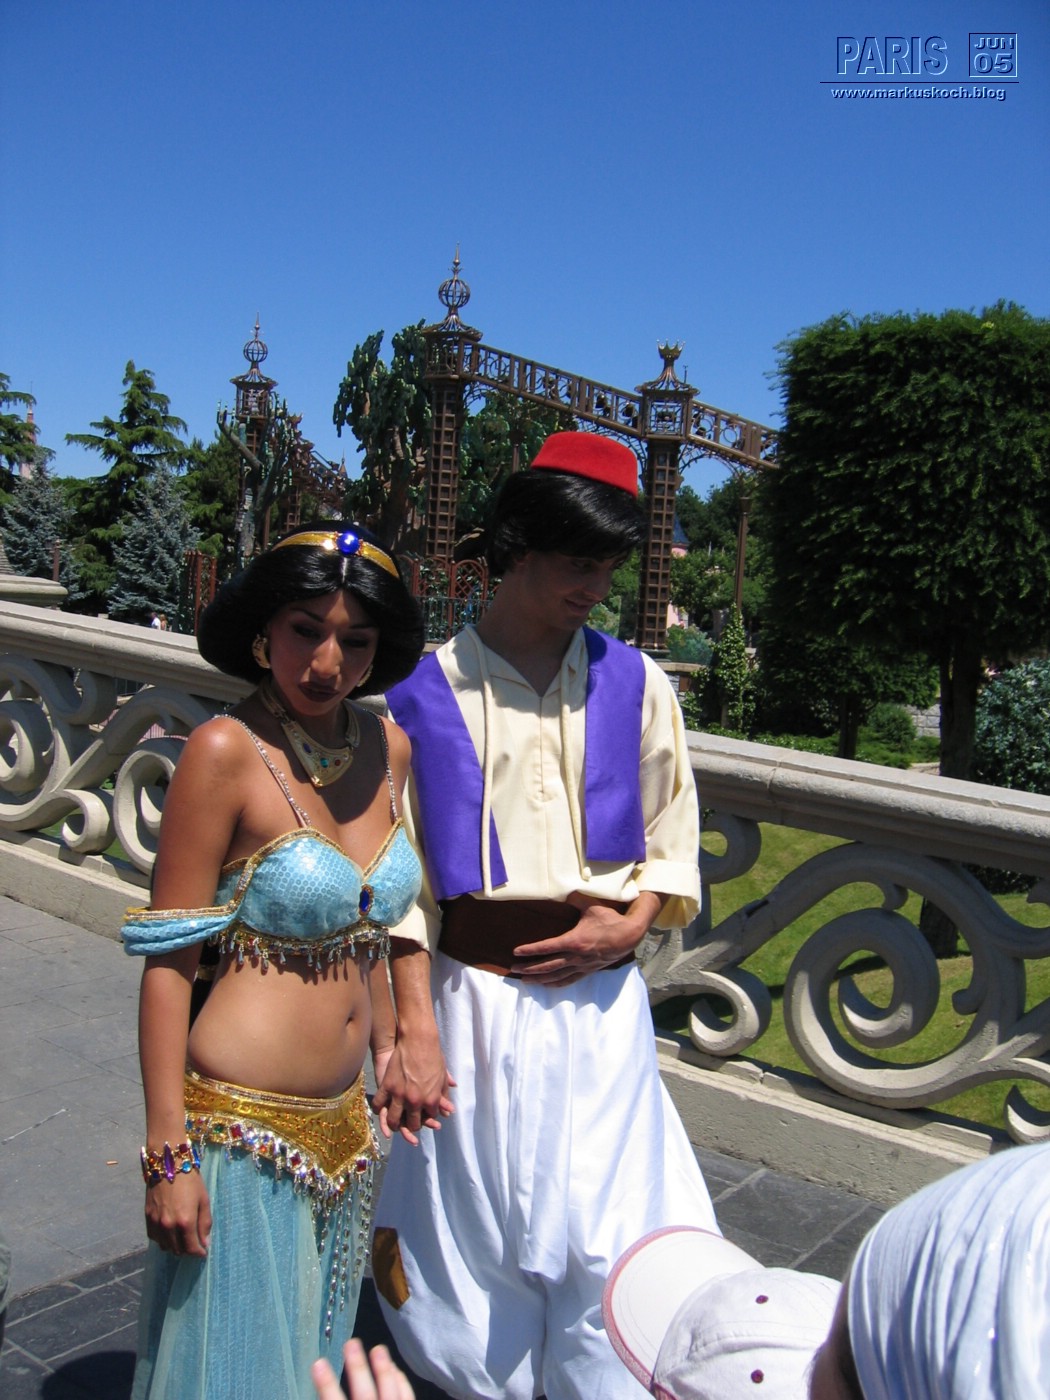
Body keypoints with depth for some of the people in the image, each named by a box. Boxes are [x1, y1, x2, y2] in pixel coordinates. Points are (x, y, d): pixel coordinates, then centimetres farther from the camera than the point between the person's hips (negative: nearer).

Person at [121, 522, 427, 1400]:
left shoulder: (388, 747, 1)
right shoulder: (227, 751, -17)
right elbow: (167, 959, -14)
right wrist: (170, 1153, -15)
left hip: (342, 1123, 6)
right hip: (243, 1125, -6)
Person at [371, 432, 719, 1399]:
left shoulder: (634, 684, 2)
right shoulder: (428, 694, -4)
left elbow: (673, 846, 10)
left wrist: (630, 925, -9)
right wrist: (414, 1027, -8)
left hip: (599, 1004, 1)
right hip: (471, 998, -1)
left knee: (604, 1242, 7)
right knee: (476, 1236, 13)